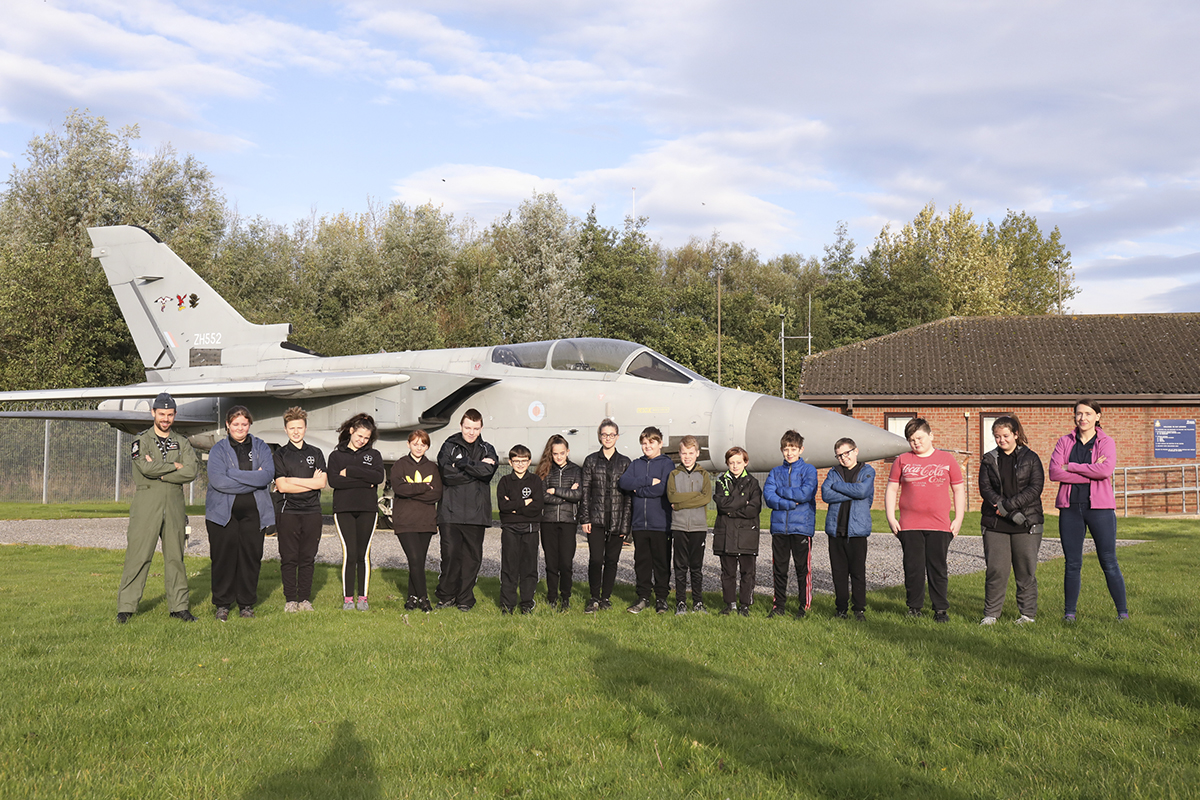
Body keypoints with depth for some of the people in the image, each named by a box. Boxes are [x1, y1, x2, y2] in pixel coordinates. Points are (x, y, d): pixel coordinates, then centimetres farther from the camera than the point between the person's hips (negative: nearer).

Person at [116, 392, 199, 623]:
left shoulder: (181, 443, 12)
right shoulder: (140, 441, 3)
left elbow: (192, 471, -5)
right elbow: (146, 468, -16)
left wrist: (160, 473, -11)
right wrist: (175, 466, -6)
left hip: (174, 506, 3)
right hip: (146, 506, -3)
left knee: (175, 557, 7)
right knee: (137, 557, -4)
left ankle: (179, 606, 13)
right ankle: (126, 607, 2)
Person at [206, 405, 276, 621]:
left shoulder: (261, 447, 10)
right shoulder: (218, 450, 3)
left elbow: (268, 474, -6)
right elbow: (218, 480, -13)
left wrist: (234, 475, -13)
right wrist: (253, 480, -12)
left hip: (253, 512, 2)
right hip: (223, 512, -1)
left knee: (251, 556, 3)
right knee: (224, 557, 0)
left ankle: (247, 604, 15)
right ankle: (222, 604, 12)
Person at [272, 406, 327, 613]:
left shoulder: (316, 453, 12)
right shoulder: (280, 454, 4)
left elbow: (322, 483, -1)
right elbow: (282, 486, -6)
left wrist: (293, 481, -7)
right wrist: (310, 483, -6)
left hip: (312, 512, 2)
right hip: (288, 511, -2)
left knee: (308, 558, 4)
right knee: (289, 558, 0)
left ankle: (305, 599, 12)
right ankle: (290, 599, 8)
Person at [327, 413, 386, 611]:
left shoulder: (374, 455, 12)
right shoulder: (336, 455, 9)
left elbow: (379, 477, -7)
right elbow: (334, 481, -7)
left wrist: (350, 471, -9)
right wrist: (364, 482, -10)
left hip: (368, 509, 1)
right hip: (344, 509, -1)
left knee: (364, 554, 1)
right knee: (349, 553, -6)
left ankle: (363, 597, 8)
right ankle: (348, 598, 2)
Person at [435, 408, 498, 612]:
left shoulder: (487, 450, 14)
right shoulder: (449, 447, 7)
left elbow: (488, 470, -8)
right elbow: (448, 474, -10)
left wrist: (461, 463, -8)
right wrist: (476, 468, -7)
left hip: (476, 513, 2)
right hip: (450, 511, -2)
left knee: (472, 556, 3)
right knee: (450, 553, -5)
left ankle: (465, 598, 13)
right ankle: (446, 595, 11)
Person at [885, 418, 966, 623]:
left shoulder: (947, 460, 6)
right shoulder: (902, 461, 7)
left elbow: (959, 490, 10)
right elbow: (891, 490, 10)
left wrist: (958, 519, 3)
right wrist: (890, 518, 1)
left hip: (940, 525, -1)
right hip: (909, 526, 1)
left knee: (938, 568, 3)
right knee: (913, 568, 4)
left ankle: (941, 609, 12)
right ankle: (914, 607, 16)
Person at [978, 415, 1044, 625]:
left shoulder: (1030, 458, 6)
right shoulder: (989, 460, 10)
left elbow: (1036, 487, -5)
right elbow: (985, 488, 0)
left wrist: (1008, 505, -14)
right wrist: (1011, 512, -13)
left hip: (1027, 523, -1)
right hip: (995, 523, 1)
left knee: (1026, 571, 3)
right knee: (996, 570, -2)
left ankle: (1028, 613, 14)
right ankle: (991, 613, 8)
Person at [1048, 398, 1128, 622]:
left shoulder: (1106, 442, 3)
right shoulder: (1065, 442, 9)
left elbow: (1106, 469, -17)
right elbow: (1054, 472, -6)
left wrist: (1071, 467, -11)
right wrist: (1090, 473, -12)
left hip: (1099, 507, -2)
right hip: (1070, 508, 2)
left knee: (1109, 562, -1)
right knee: (1072, 564, 6)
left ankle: (1123, 612, 8)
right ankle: (1069, 612, 13)